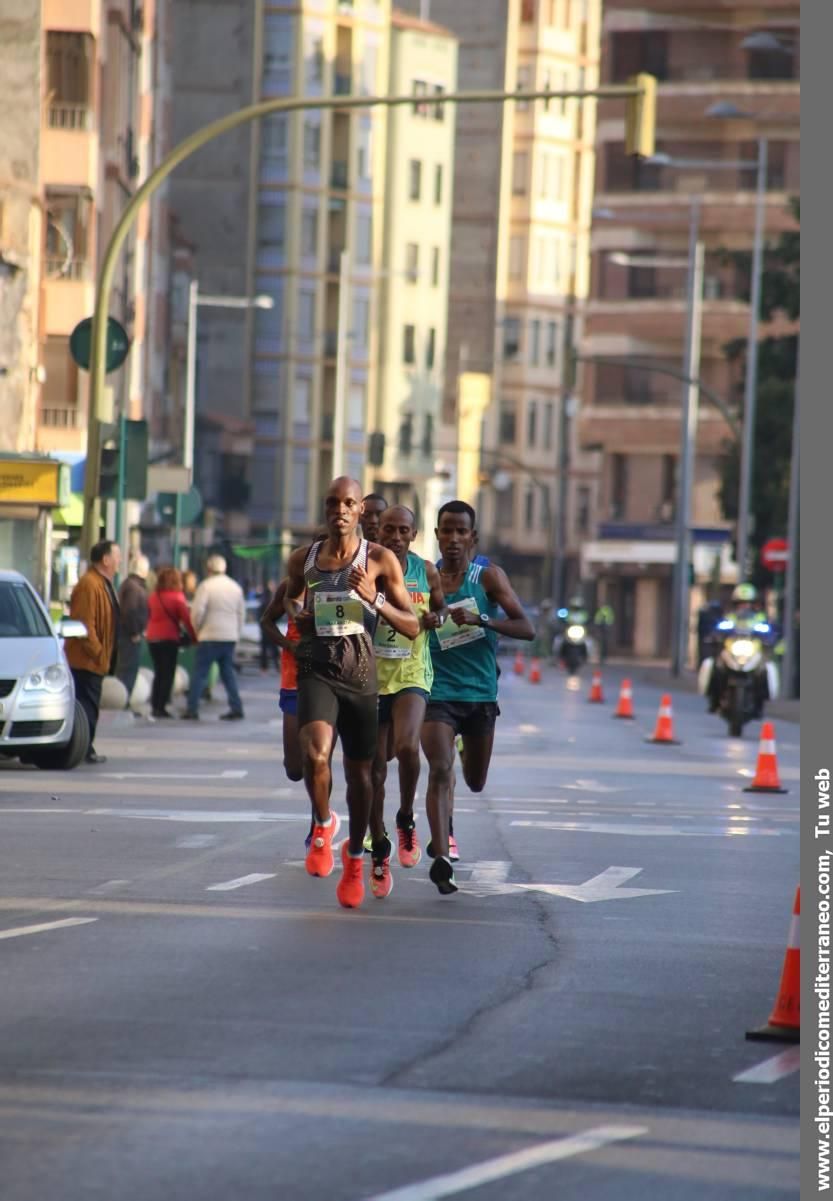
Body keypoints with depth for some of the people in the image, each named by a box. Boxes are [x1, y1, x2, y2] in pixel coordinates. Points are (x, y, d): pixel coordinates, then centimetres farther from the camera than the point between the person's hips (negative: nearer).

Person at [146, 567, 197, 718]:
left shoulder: (153, 596, 6)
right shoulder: (177, 597, -8)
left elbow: (149, 615, 10)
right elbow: (187, 619, -9)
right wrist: (194, 637, -2)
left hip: (152, 638, 5)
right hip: (169, 638, -5)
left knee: (158, 673, 15)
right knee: (168, 674, 1)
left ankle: (154, 706, 12)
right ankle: (161, 707, -5)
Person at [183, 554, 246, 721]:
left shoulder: (206, 586, -9)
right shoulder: (235, 587, 10)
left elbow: (197, 611, -15)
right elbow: (241, 613, 13)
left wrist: (196, 630, 2)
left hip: (209, 637, -5)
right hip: (230, 637, 5)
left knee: (200, 673, 0)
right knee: (228, 672, 13)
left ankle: (192, 709, -2)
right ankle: (236, 708, 6)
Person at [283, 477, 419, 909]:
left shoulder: (380, 560, -1)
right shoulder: (302, 560, 6)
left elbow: (413, 627, -2)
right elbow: (289, 598, 27)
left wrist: (373, 599, -18)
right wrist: (296, 613, 3)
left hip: (360, 675, 0)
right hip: (316, 673, 0)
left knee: (359, 771, 9)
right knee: (314, 754, -26)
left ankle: (355, 856, 32)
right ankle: (324, 825, 2)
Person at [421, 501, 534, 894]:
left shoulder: (488, 577, -3)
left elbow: (526, 629, -10)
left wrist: (481, 619, -27)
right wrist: (421, 623, -14)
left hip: (481, 694, 1)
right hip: (438, 691, -1)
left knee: (475, 782, 16)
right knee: (439, 770, -22)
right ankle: (441, 859, -29)